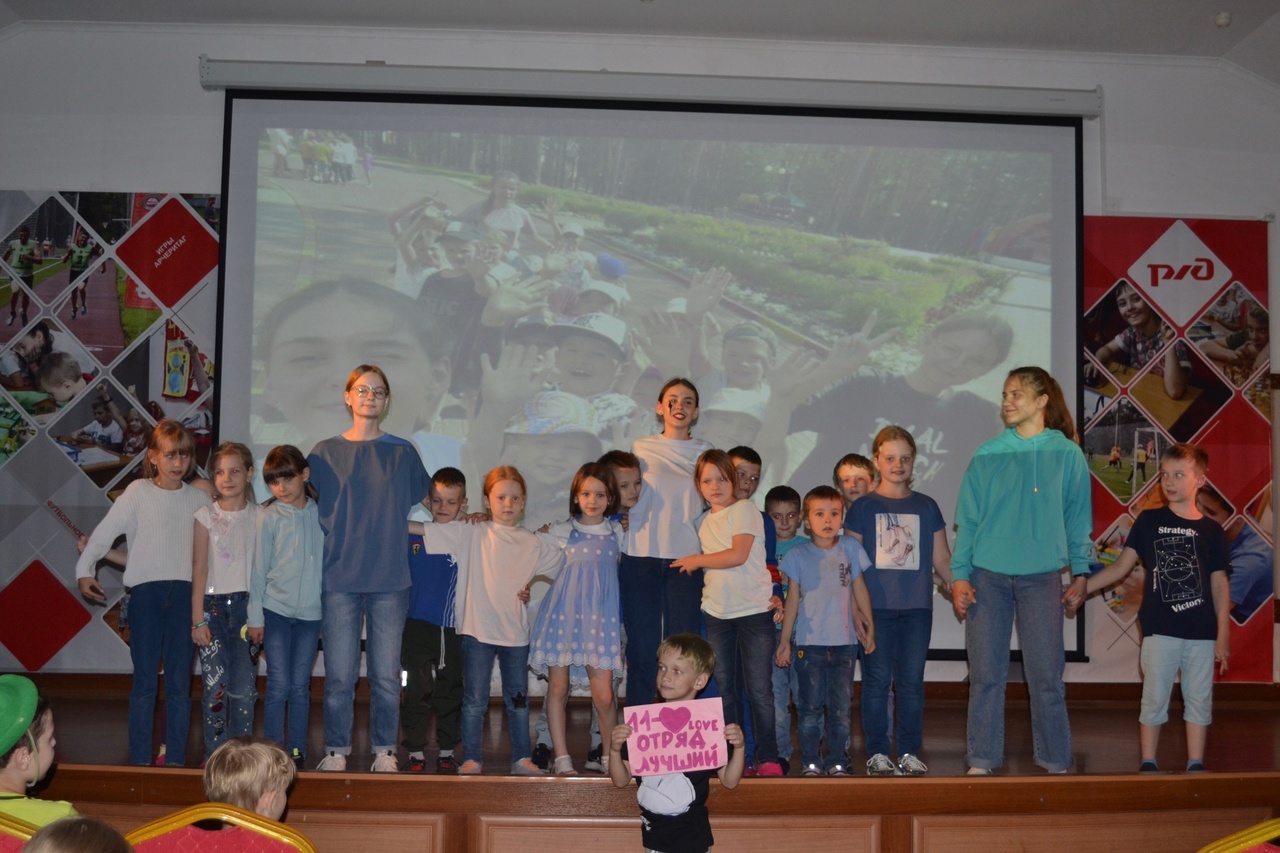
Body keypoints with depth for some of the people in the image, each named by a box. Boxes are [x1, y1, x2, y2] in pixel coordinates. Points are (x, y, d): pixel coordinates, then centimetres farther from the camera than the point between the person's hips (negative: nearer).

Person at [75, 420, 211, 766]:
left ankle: (175, 758, 11)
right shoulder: (138, 492, 2)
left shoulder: (199, 498, 8)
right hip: (145, 591, -2)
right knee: (145, 681, 2)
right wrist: (84, 570, -3)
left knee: (179, 682, 4)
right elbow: (106, 531, 2)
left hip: (185, 593, 2)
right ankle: (139, 759, 9)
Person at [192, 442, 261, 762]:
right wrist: (197, 619, -4)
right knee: (215, 685, -4)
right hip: (213, 604, 0)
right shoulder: (206, 515, 4)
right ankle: (215, 755, 6)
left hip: (247, 604, 0)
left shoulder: (259, 516, 6)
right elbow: (199, 567, 1)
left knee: (244, 688, -3)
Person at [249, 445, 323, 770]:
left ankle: (297, 752, 14)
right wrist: (255, 616, -1)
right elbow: (259, 567, 0)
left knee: (300, 685, 6)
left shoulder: (321, 513, 4)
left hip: (310, 612, 2)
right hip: (275, 609, -2)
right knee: (279, 685, -3)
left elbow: (329, 559, 8)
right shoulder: (269, 516, -2)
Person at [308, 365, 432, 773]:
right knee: (339, 675, 1)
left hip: (390, 578, 0)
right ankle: (336, 751, 13)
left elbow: (428, 500, 20)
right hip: (340, 578, 0)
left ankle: (385, 751, 15)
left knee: (386, 675, 4)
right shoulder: (325, 453, 7)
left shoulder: (402, 453, 8)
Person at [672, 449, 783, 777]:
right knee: (725, 688, 9)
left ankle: (767, 756, 4)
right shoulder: (706, 522, 13)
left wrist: (696, 560, -8)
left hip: (754, 611, -6)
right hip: (717, 612, 6)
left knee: (759, 688, -4)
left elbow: (738, 555, -17)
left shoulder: (744, 510, -6)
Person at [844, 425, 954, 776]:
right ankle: (877, 753, 10)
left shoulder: (926, 507, 10)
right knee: (877, 680, 1)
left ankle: (910, 753, 14)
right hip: (876, 607, -2)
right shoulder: (863, 508, 3)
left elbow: (941, 559, 14)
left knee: (912, 681, 6)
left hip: (917, 607, 2)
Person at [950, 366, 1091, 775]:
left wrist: (1080, 572, 1)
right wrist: (959, 574, -2)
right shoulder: (986, 455, 3)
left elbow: (1077, 518, 5)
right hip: (987, 576, 1)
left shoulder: (1067, 454, 2)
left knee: (1046, 674, 3)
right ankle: (981, 761, 13)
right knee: (985, 673, 4)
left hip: (1041, 577, -1)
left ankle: (1056, 761, 15)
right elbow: (967, 520, 3)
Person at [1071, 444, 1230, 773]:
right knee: (1154, 699, 3)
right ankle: (1148, 764, 13)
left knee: (1199, 699, 8)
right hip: (1160, 630, -1)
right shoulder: (1149, 521, 2)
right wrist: (1083, 587, -11)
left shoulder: (1211, 530, 4)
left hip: (1201, 632, 1)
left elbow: (1219, 584, 5)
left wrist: (1223, 632, 1)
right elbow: (1122, 566, 0)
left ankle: (1196, 765, 18)